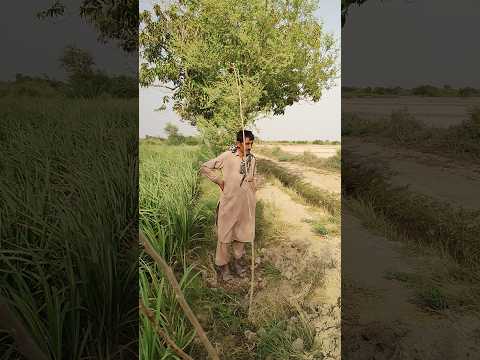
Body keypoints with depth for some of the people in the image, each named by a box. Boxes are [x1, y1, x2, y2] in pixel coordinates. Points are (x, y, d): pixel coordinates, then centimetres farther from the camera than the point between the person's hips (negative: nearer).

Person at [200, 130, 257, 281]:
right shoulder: (227, 156, -10)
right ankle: (223, 264, 22)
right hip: (229, 202, -4)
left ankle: (238, 260, 35)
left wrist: (252, 196, 12)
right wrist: (219, 181, -6)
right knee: (225, 233, 5)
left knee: (242, 233, 16)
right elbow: (205, 167, -5)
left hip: (246, 204, 4)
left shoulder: (252, 159, 4)